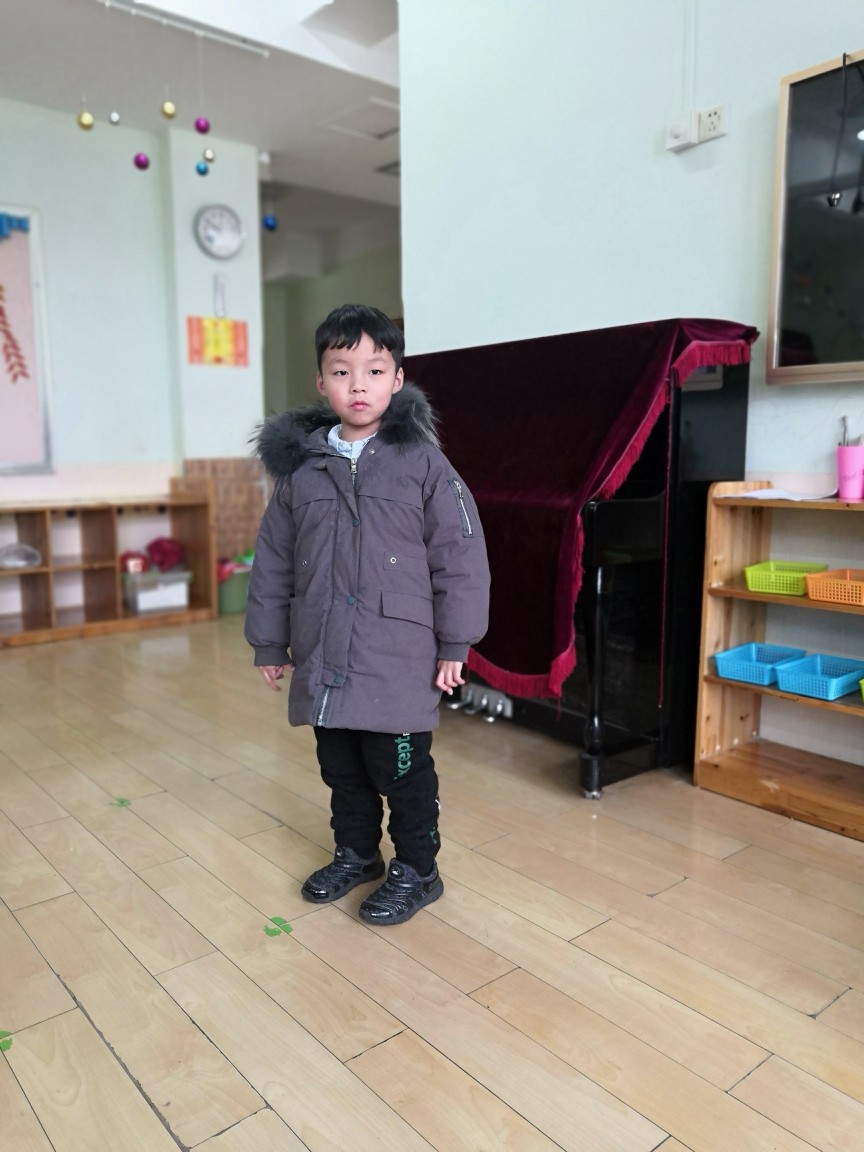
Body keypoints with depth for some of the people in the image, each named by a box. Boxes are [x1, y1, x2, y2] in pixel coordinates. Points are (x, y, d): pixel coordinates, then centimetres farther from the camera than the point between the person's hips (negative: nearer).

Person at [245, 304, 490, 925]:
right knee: (340, 766, 19)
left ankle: (417, 870, 29)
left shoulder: (422, 461, -7)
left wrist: (454, 645, -6)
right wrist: (269, 642, 12)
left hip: (399, 659, -4)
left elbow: (460, 556, -7)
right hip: (323, 659, 5)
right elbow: (274, 560, 10)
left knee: (402, 769, 7)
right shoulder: (299, 466, 4)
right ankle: (356, 854, 41)